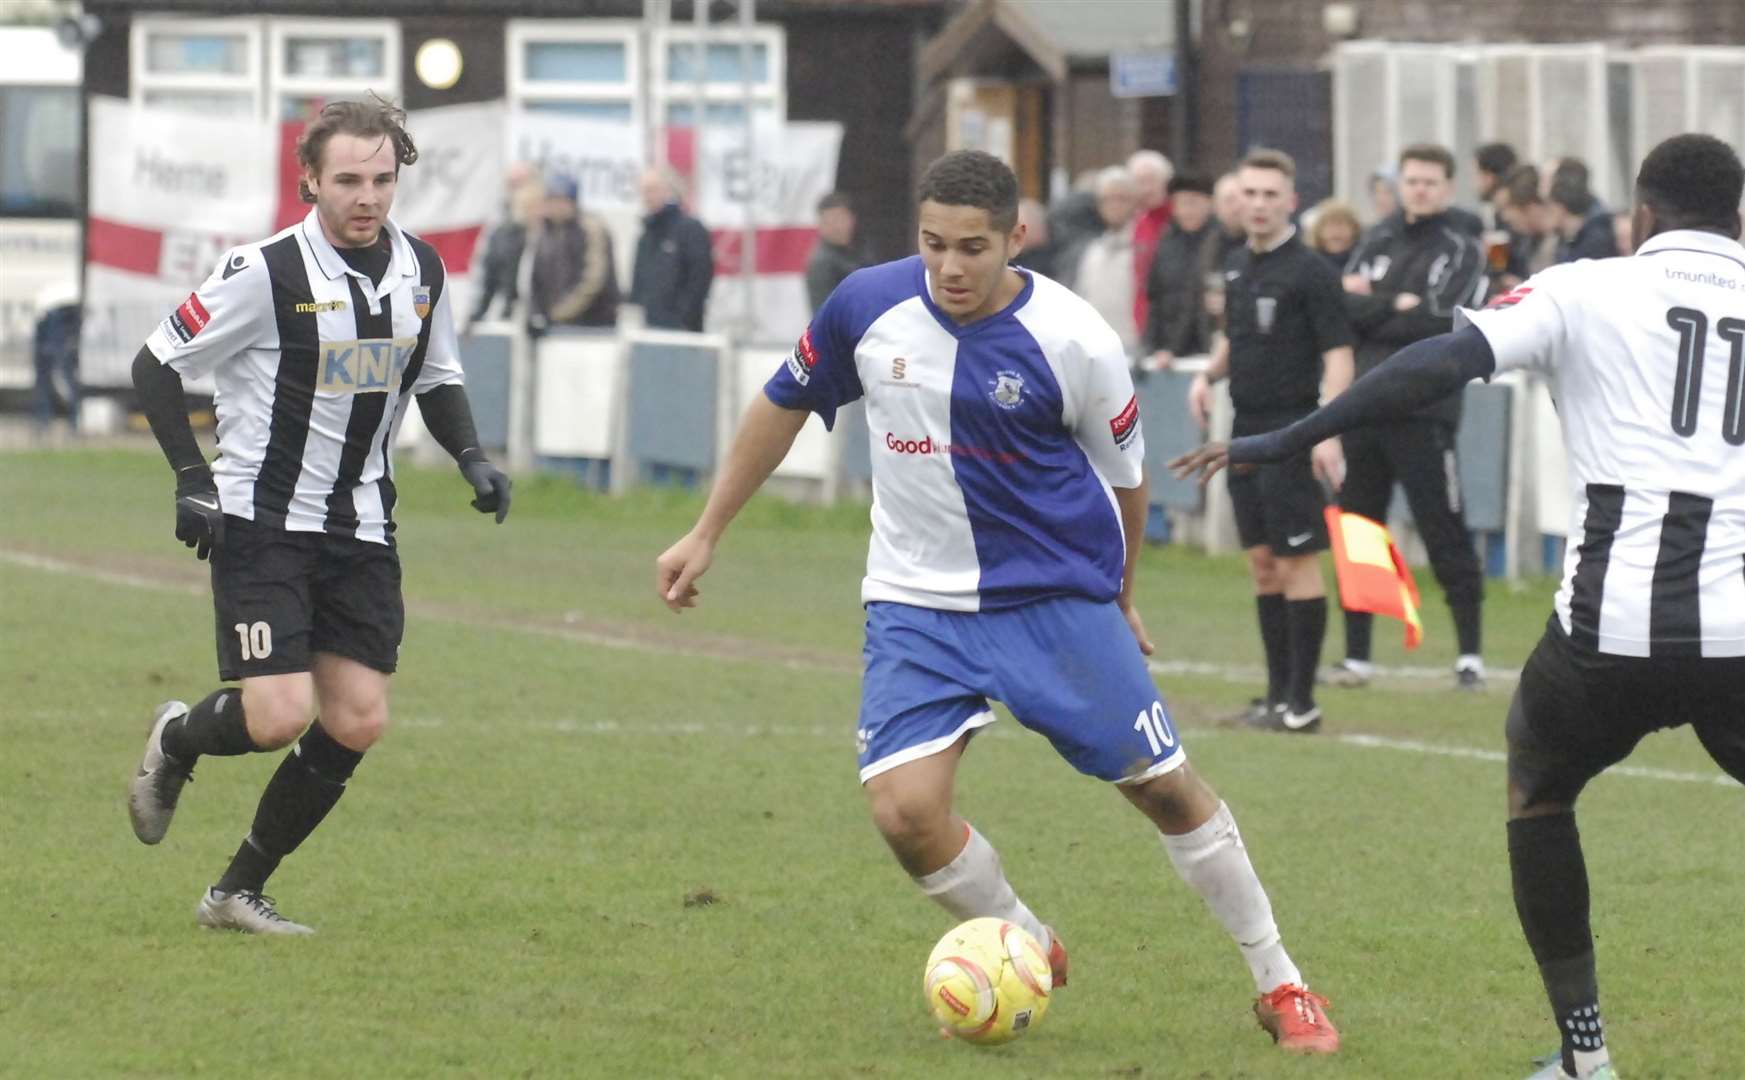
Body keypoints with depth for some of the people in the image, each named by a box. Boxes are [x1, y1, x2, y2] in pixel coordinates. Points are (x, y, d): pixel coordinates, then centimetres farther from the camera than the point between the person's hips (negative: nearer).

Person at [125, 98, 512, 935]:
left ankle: (238, 892, 13)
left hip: (361, 532, 6)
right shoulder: (267, 272, -15)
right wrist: (192, 479, -15)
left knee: (357, 723, -1)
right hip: (262, 523, -6)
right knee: (278, 716, -16)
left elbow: (436, 377, 20)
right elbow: (156, 365, -7)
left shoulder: (422, 270, 3)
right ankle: (176, 741, 20)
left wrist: (471, 458, 2)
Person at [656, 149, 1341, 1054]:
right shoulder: (869, 306, -9)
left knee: (1162, 784, 0)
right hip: (917, 602, 2)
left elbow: (1122, 474, 2)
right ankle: (1028, 948, 12)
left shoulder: (1074, 342, -16)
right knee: (903, 809, -16)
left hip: (1056, 596, -2)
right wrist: (706, 534, 12)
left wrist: (1118, 596, 14)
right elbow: (783, 405, 8)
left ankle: (1280, 985, 17)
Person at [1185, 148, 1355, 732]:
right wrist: (1208, 374, 6)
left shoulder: (1309, 271, -11)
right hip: (1246, 430, 8)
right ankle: (1278, 692, 17)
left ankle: (1301, 701, -4)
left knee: (1296, 560, -6)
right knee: (1262, 561, 11)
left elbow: (1338, 355, -14)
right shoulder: (1237, 268, 12)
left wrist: (1329, 432, -24)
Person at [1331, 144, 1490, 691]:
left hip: (1423, 414, -5)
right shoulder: (1377, 243, 14)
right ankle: (1356, 656, 17)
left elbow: (1444, 324, -13)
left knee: (1447, 540, -5)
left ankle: (1470, 656, -1)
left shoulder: (1461, 252, 0)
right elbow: (1344, 306, 2)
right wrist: (1398, 307, -11)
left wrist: (1373, 314, -7)